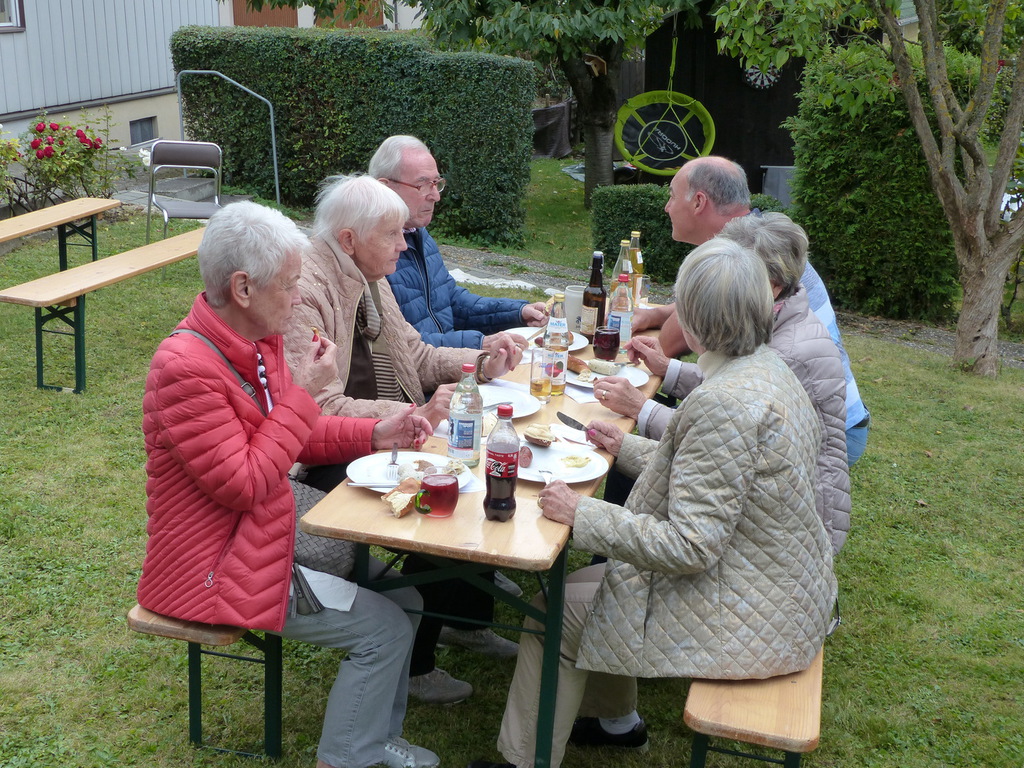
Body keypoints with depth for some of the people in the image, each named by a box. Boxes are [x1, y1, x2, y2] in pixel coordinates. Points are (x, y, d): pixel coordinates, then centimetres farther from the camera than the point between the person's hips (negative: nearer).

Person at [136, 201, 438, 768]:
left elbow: (294, 437, 13)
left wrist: (375, 434, -1)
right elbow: (244, 484, -26)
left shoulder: (257, 340, 2)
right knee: (385, 630, -7)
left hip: (265, 531, 9)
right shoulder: (186, 367, -27)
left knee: (400, 586, 11)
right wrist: (303, 393, -23)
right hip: (218, 568, -9)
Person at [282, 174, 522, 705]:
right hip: (328, 461, -9)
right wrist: (417, 416, -33)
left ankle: (469, 620, 18)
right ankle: (413, 664, -2)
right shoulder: (305, 294, -22)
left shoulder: (370, 282, 9)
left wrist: (480, 363, 1)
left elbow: (415, 356, 18)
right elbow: (323, 408, -29)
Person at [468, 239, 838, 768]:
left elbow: (688, 547, -29)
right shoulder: (767, 369, 1)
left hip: (747, 622, -9)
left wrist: (581, 514, -22)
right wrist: (628, 447, 19)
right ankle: (617, 721, 42)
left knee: (557, 612, 5)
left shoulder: (725, 403, -30)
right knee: (592, 581, 23)